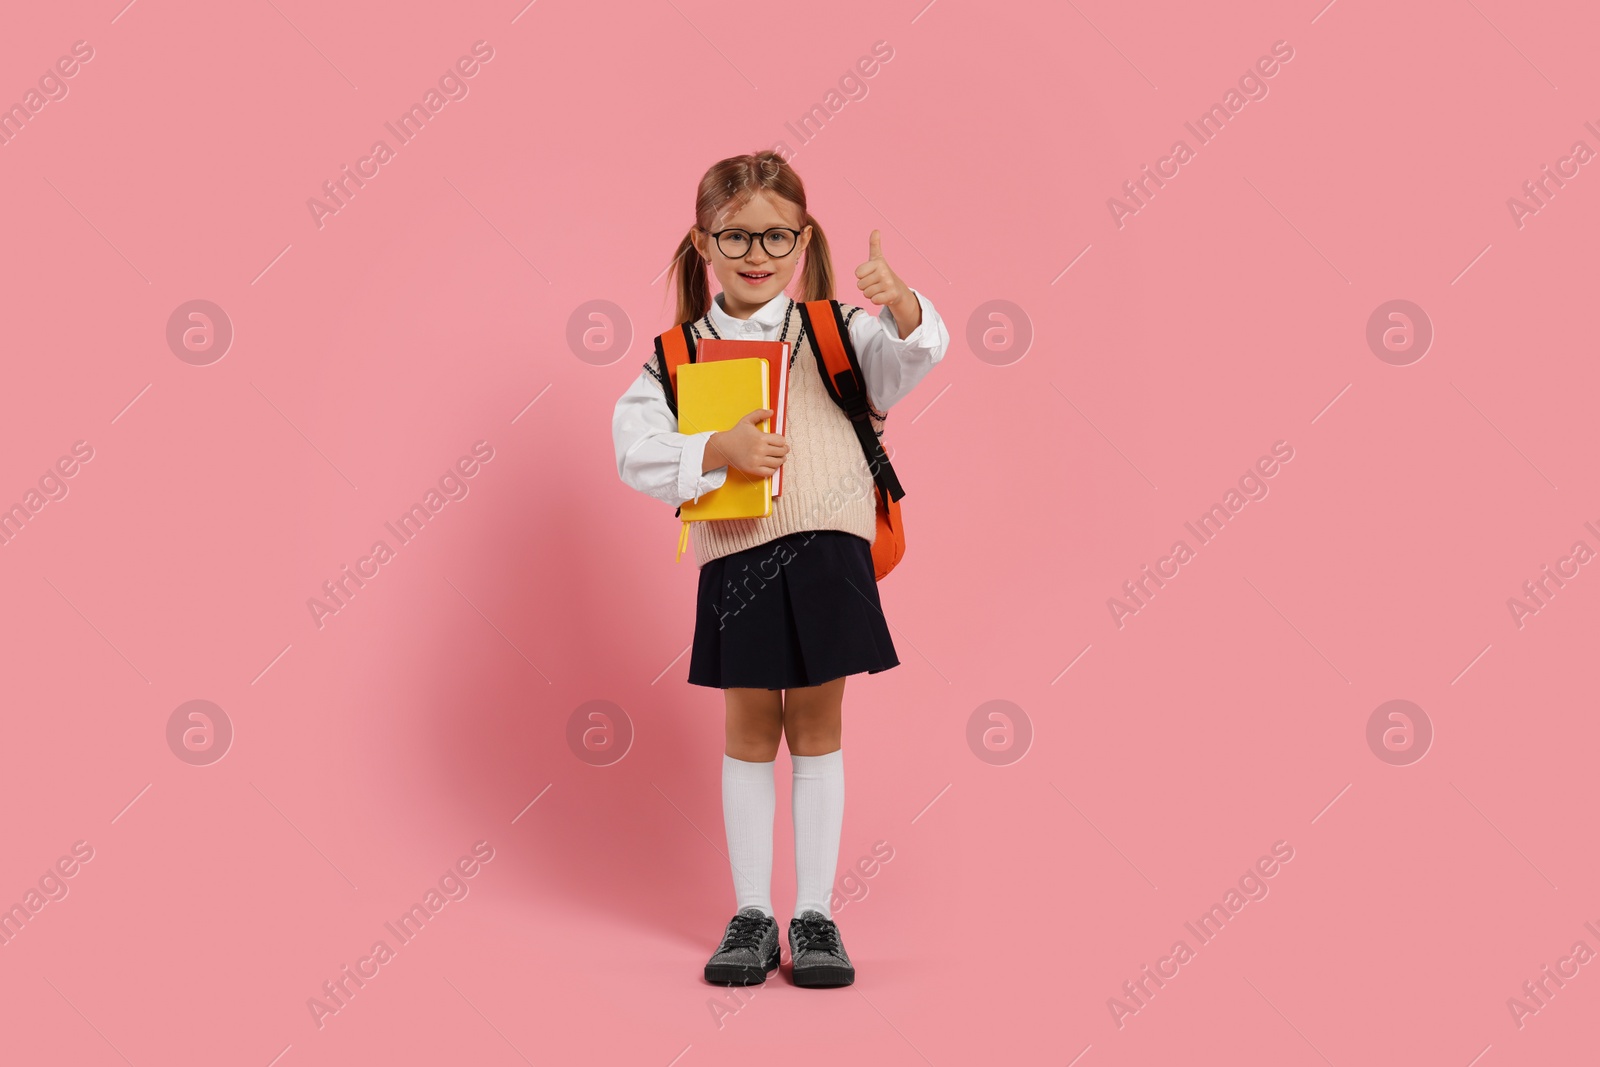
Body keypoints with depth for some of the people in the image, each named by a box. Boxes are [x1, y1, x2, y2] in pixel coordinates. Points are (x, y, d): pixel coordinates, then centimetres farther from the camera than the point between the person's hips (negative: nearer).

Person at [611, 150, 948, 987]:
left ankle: (815, 916, 19)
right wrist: (717, 452, -20)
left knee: (816, 730, 8)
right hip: (736, 560, 0)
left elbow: (911, 359, -14)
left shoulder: (835, 331, 3)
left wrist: (901, 305, -35)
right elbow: (635, 448, -6)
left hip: (828, 552, 0)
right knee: (749, 733, 9)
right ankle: (751, 916, 20)